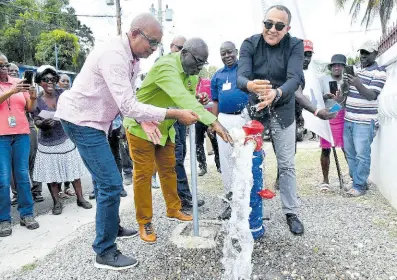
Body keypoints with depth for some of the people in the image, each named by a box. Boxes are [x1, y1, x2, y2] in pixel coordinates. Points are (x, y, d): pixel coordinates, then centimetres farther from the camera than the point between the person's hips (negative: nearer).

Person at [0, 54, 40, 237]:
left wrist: (33, 97, -11)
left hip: (21, 134, 3)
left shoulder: (18, 83, 12)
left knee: (22, 175, 5)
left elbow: (30, 108, 8)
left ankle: (27, 214, 11)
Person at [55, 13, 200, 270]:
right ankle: (105, 252, 2)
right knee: (111, 184, -12)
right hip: (81, 121, -10)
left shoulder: (132, 59, 6)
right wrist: (175, 114, -30)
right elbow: (128, 107, -31)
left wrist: (144, 119, -5)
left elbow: (127, 101, 12)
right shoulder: (114, 55, -25)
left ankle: (111, 228, 36)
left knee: (107, 181, 18)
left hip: (91, 121, 10)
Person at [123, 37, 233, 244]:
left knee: (168, 169, 14)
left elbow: (190, 99, -2)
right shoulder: (166, 66, -28)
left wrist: (208, 123, -20)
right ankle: (144, 223, 12)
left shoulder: (191, 73, 3)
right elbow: (182, 98, -43)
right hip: (141, 125, -8)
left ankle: (173, 210, 31)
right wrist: (213, 121, -50)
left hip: (164, 127, 8)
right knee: (143, 174, -1)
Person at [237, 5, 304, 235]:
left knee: (287, 165, 6)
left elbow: (295, 78, -27)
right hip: (254, 109, 1)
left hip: (283, 111, 0)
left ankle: (291, 212, 22)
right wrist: (249, 85, -49)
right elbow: (241, 75, -24)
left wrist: (276, 93, -49)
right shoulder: (250, 44, -10)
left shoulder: (295, 46, -12)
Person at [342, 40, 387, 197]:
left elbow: (372, 96, -16)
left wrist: (358, 85, -32)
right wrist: (345, 83, -1)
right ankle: (356, 181, 23)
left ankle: (360, 186, 3)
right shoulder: (357, 71, 17)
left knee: (362, 155, -5)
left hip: (364, 122, -7)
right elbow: (344, 91, 20)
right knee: (350, 154, 11)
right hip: (348, 119, 7)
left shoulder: (379, 72, -5)